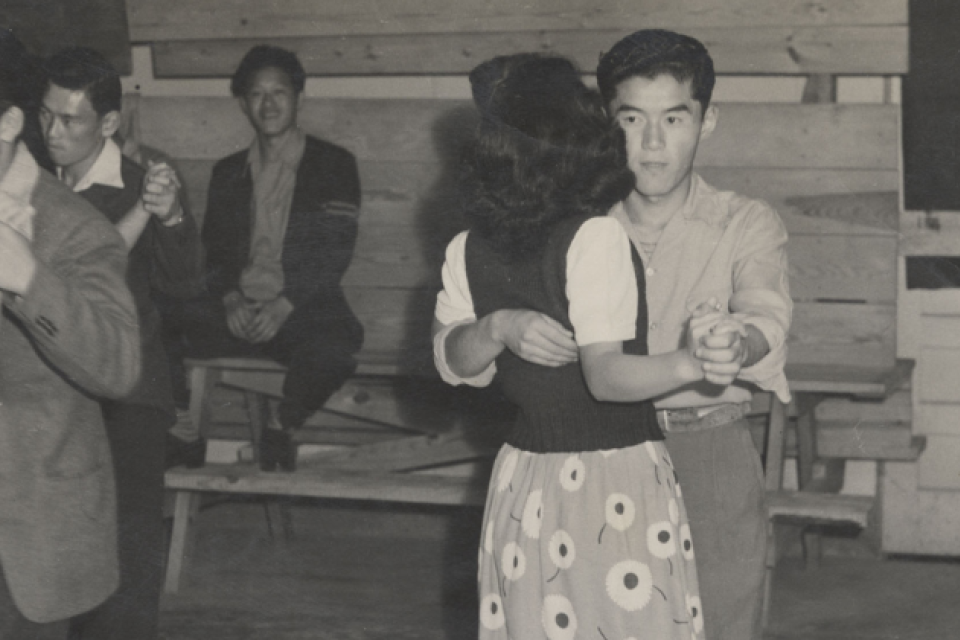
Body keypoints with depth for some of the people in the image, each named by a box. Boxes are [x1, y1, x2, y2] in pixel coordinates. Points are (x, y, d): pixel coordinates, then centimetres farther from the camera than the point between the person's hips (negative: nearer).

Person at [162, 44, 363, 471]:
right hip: (237, 308, 3)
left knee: (332, 350, -38)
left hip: (304, 306, -3)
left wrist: (285, 305, -15)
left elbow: (335, 252, -2)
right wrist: (230, 298, -8)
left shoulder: (333, 165, 6)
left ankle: (282, 424, -6)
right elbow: (213, 249, 14)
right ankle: (182, 426, -1)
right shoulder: (228, 172, 19)